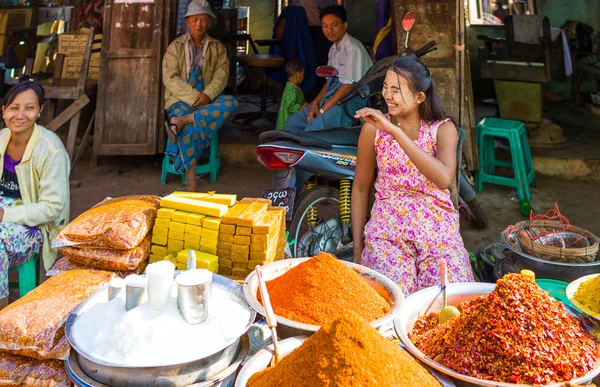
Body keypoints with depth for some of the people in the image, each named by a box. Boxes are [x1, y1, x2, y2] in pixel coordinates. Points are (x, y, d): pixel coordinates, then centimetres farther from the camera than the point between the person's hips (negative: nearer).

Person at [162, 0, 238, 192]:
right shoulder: (175, 47, 4)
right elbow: (170, 79, -6)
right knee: (190, 130, -34)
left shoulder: (217, 48, 11)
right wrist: (194, 97, -19)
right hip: (181, 100, -3)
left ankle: (182, 121, -36)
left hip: (207, 100, 3)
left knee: (230, 103, -30)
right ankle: (191, 183, -29)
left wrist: (207, 95, -21)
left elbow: (221, 75, -2)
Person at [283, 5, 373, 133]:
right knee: (293, 123, 2)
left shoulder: (353, 48, -14)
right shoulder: (333, 49, 14)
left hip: (353, 99, -9)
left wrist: (323, 109, -15)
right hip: (334, 96, 9)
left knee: (315, 127, -31)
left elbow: (349, 85, -18)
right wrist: (315, 102, 1)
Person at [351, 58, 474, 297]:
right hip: (387, 226, 0)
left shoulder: (443, 129, -1)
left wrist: (395, 131, -27)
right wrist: (357, 247, 6)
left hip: (437, 227, 1)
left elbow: (444, 178, -23)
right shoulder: (373, 128, 1)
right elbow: (360, 188, 9)